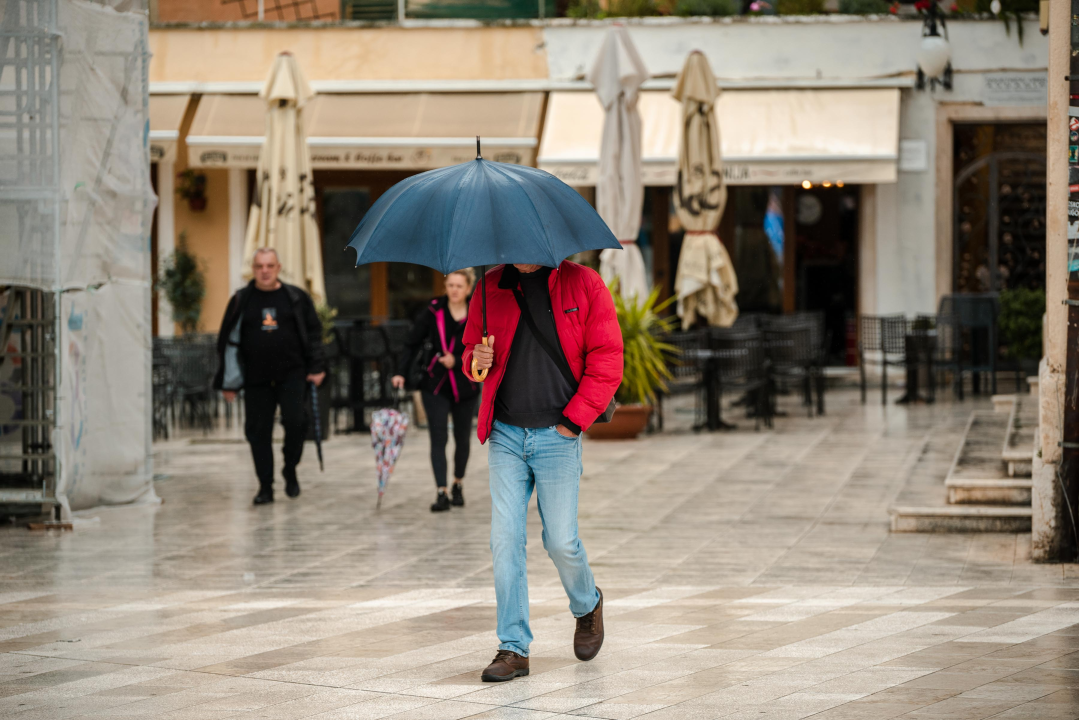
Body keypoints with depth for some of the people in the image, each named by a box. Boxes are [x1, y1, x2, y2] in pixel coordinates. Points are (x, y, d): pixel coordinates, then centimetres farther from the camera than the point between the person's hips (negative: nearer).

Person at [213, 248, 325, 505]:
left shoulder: (296, 298, 4)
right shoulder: (241, 300, 5)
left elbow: (314, 333, 9)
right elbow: (229, 341, 8)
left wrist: (316, 368, 1)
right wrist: (229, 382, 4)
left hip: (292, 374, -1)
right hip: (256, 378, 1)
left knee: (295, 421, -15)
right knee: (258, 431, 1)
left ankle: (290, 469, 11)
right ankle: (265, 486, 11)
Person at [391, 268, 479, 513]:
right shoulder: (434, 311, -6)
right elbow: (412, 343, -2)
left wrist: (457, 361, -19)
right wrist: (401, 372, -11)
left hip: (464, 385, 1)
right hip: (436, 385, -1)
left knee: (462, 438, 13)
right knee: (438, 438, -9)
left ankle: (458, 484, 35)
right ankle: (441, 493, -13)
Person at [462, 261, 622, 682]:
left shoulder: (583, 285, -2)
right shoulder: (492, 288, 7)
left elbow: (607, 361, -3)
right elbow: (470, 347, 18)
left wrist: (573, 420, -7)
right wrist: (478, 359, -7)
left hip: (557, 436, -3)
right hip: (506, 435, 3)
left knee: (560, 541, -1)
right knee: (505, 540, -3)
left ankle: (587, 606, 31)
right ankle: (514, 648, 3)